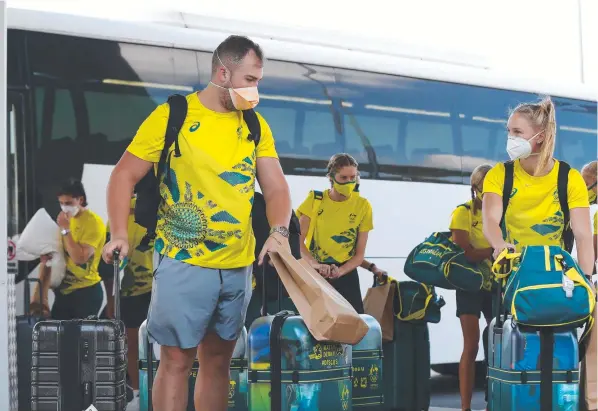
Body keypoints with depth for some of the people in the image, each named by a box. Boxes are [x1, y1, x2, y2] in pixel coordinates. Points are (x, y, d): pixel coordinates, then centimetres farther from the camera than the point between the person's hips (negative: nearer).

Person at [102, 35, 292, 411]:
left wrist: (279, 231, -16)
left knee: (218, 359, 13)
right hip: (184, 263, -4)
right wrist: (120, 233, -18)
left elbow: (276, 187, 4)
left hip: (239, 265, 5)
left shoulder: (256, 126, 7)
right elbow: (125, 175, -4)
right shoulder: (171, 116, -6)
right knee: (177, 358, -1)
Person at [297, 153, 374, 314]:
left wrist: (339, 272, -21)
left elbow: (359, 254, -2)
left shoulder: (362, 205, -3)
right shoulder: (315, 199, -4)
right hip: (313, 272, 0)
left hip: (345, 274, 0)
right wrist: (315, 264, -28)